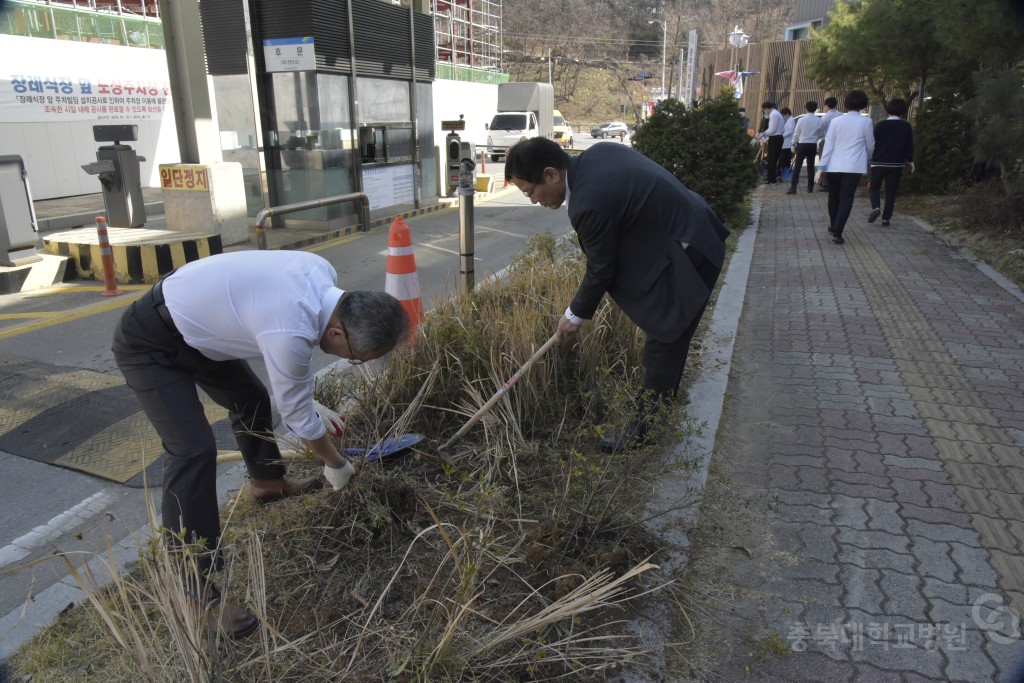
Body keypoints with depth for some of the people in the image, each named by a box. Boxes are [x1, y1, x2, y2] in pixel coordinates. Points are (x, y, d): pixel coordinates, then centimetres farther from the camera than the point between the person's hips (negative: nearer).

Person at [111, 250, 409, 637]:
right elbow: (298, 417, -19)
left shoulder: (322, 275, -13)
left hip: (194, 325, 10)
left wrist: (311, 402, 9)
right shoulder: (290, 335, -37)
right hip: (148, 342, -9)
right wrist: (336, 465, -2)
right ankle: (197, 589, -10)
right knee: (195, 450, -20)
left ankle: (267, 483, 47)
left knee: (251, 398, 22)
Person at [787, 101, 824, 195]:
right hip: (813, 145, 2)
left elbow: (796, 133, -2)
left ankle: (793, 188, -10)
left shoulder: (801, 120, -8)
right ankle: (810, 187, 14)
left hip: (802, 144, -2)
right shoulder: (819, 121, -4)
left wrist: (794, 144, 11)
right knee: (811, 166, 11)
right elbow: (820, 135, 3)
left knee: (797, 166, -3)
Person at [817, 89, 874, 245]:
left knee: (834, 196, 16)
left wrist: (821, 167, -2)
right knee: (846, 199, -2)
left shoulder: (836, 121, 1)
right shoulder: (866, 122, -3)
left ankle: (833, 227, 33)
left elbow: (828, 145, -3)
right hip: (854, 167, -2)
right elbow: (870, 145, 8)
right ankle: (837, 232, -14)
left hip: (835, 166, 2)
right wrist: (867, 159, 27)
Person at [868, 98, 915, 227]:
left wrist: (872, 159, 9)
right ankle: (886, 218, 3)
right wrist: (910, 161, 15)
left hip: (879, 163, -1)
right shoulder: (906, 126, 0)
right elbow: (909, 146, 3)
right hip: (896, 164, 1)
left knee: (874, 187, 12)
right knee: (891, 191, 7)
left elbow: (874, 143, -3)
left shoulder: (880, 125, -4)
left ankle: (875, 207, -15)